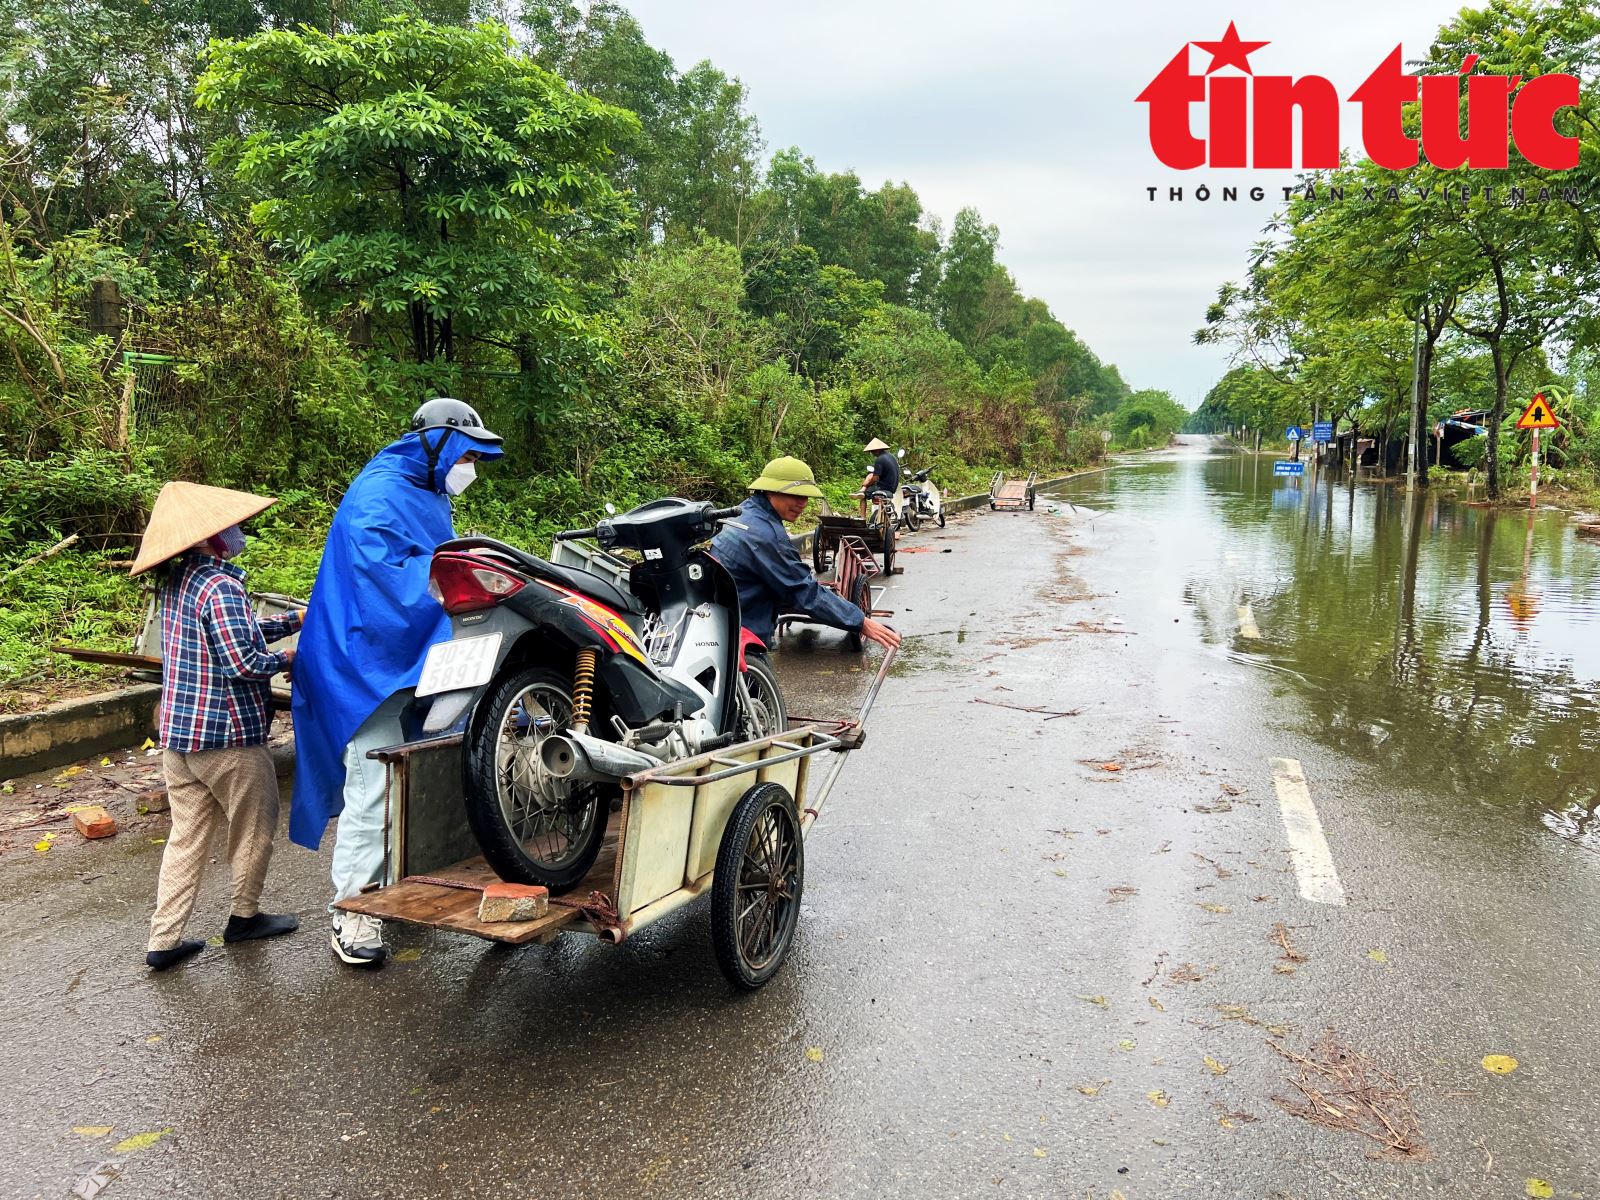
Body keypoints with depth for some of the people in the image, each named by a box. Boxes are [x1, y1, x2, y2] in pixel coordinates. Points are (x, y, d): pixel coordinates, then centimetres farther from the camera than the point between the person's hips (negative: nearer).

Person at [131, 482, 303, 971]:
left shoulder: (178, 580, 9)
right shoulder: (220, 586, -20)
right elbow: (242, 663, -24)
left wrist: (293, 620, 15)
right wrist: (286, 659, -7)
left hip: (177, 732, 8)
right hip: (227, 734, -8)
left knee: (187, 834, 13)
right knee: (255, 825, 12)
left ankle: (164, 940, 14)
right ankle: (244, 916, 26)